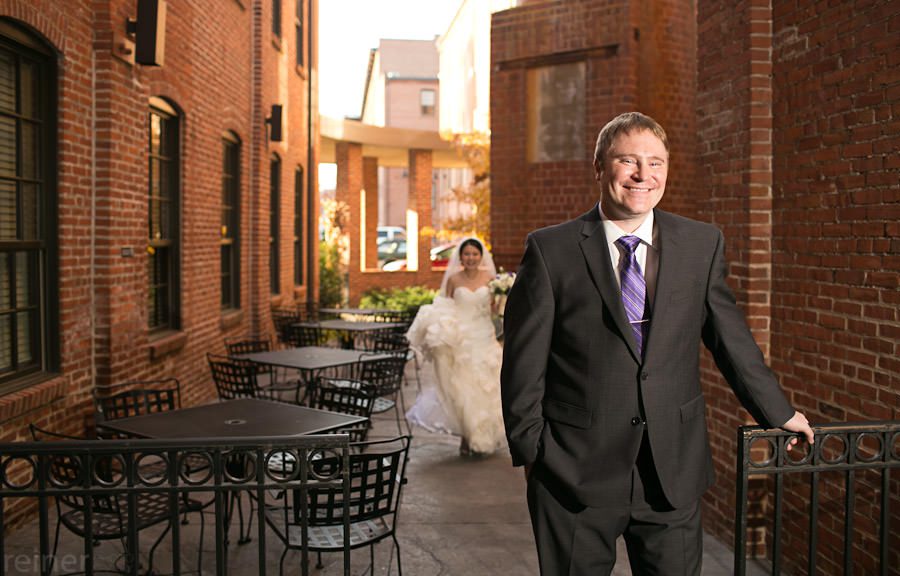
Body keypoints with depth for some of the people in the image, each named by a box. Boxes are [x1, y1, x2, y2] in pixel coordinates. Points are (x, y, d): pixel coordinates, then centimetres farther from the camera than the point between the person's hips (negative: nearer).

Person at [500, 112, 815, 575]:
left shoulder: (702, 245, 4)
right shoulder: (551, 250, -5)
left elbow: (731, 339, 14)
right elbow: (523, 363, -3)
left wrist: (777, 412, 22)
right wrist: (529, 451, -2)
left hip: (674, 471, 2)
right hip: (575, 475, -2)